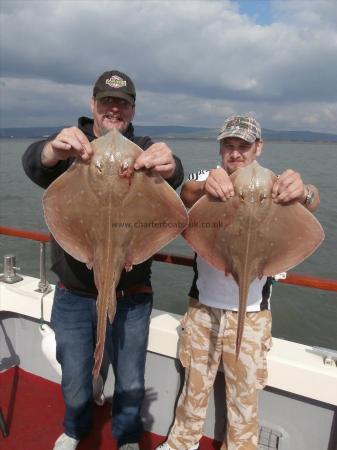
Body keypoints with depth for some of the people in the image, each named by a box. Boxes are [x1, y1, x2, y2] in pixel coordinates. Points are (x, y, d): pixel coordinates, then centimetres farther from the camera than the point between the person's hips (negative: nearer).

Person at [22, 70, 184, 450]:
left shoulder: (143, 149, -2)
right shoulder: (69, 145, -2)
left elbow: (174, 177, -23)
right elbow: (33, 162, -23)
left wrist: (167, 165, -48)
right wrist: (54, 151, -48)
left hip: (130, 297, 0)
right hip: (74, 295, 1)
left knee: (131, 383, 16)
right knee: (75, 382, 19)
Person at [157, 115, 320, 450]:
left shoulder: (273, 186, -6)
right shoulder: (207, 179, -4)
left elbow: (312, 202, -25)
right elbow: (186, 193, -26)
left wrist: (303, 193, -50)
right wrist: (204, 187, -50)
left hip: (250, 312, -1)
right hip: (203, 306, 1)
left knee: (245, 390, 15)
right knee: (195, 382, 19)